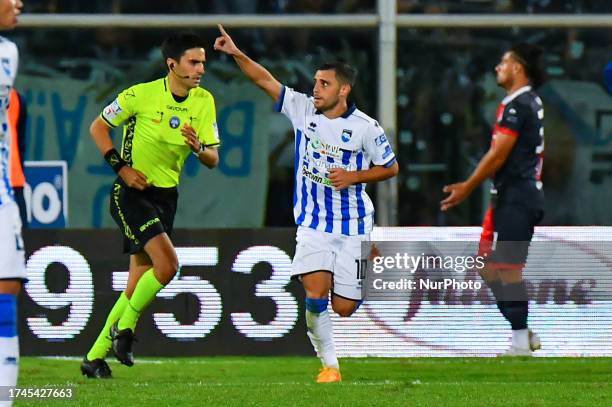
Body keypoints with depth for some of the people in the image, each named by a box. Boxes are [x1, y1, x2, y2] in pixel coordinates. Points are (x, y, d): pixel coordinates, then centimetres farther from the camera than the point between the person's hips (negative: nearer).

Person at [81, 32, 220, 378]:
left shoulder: (204, 101, 1)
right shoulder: (142, 94, -12)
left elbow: (213, 160, 4)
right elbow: (98, 128, -1)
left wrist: (198, 148, -19)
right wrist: (121, 167, -11)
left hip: (166, 196, 6)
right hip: (132, 193, -6)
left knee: (138, 283, 6)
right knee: (167, 264, -23)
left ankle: (95, 356, 17)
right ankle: (124, 327, -3)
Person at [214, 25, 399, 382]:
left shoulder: (365, 127, -7)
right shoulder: (303, 109, 0)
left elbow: (391, 167, 2)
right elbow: (266, 80, -1)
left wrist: (353, 177, -12)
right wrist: (236, 54, -13)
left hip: (352, 225, -2)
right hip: (313, 223, 2)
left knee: (343, 308, -2)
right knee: (316, 291, -18)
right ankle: (329, 365, -6)